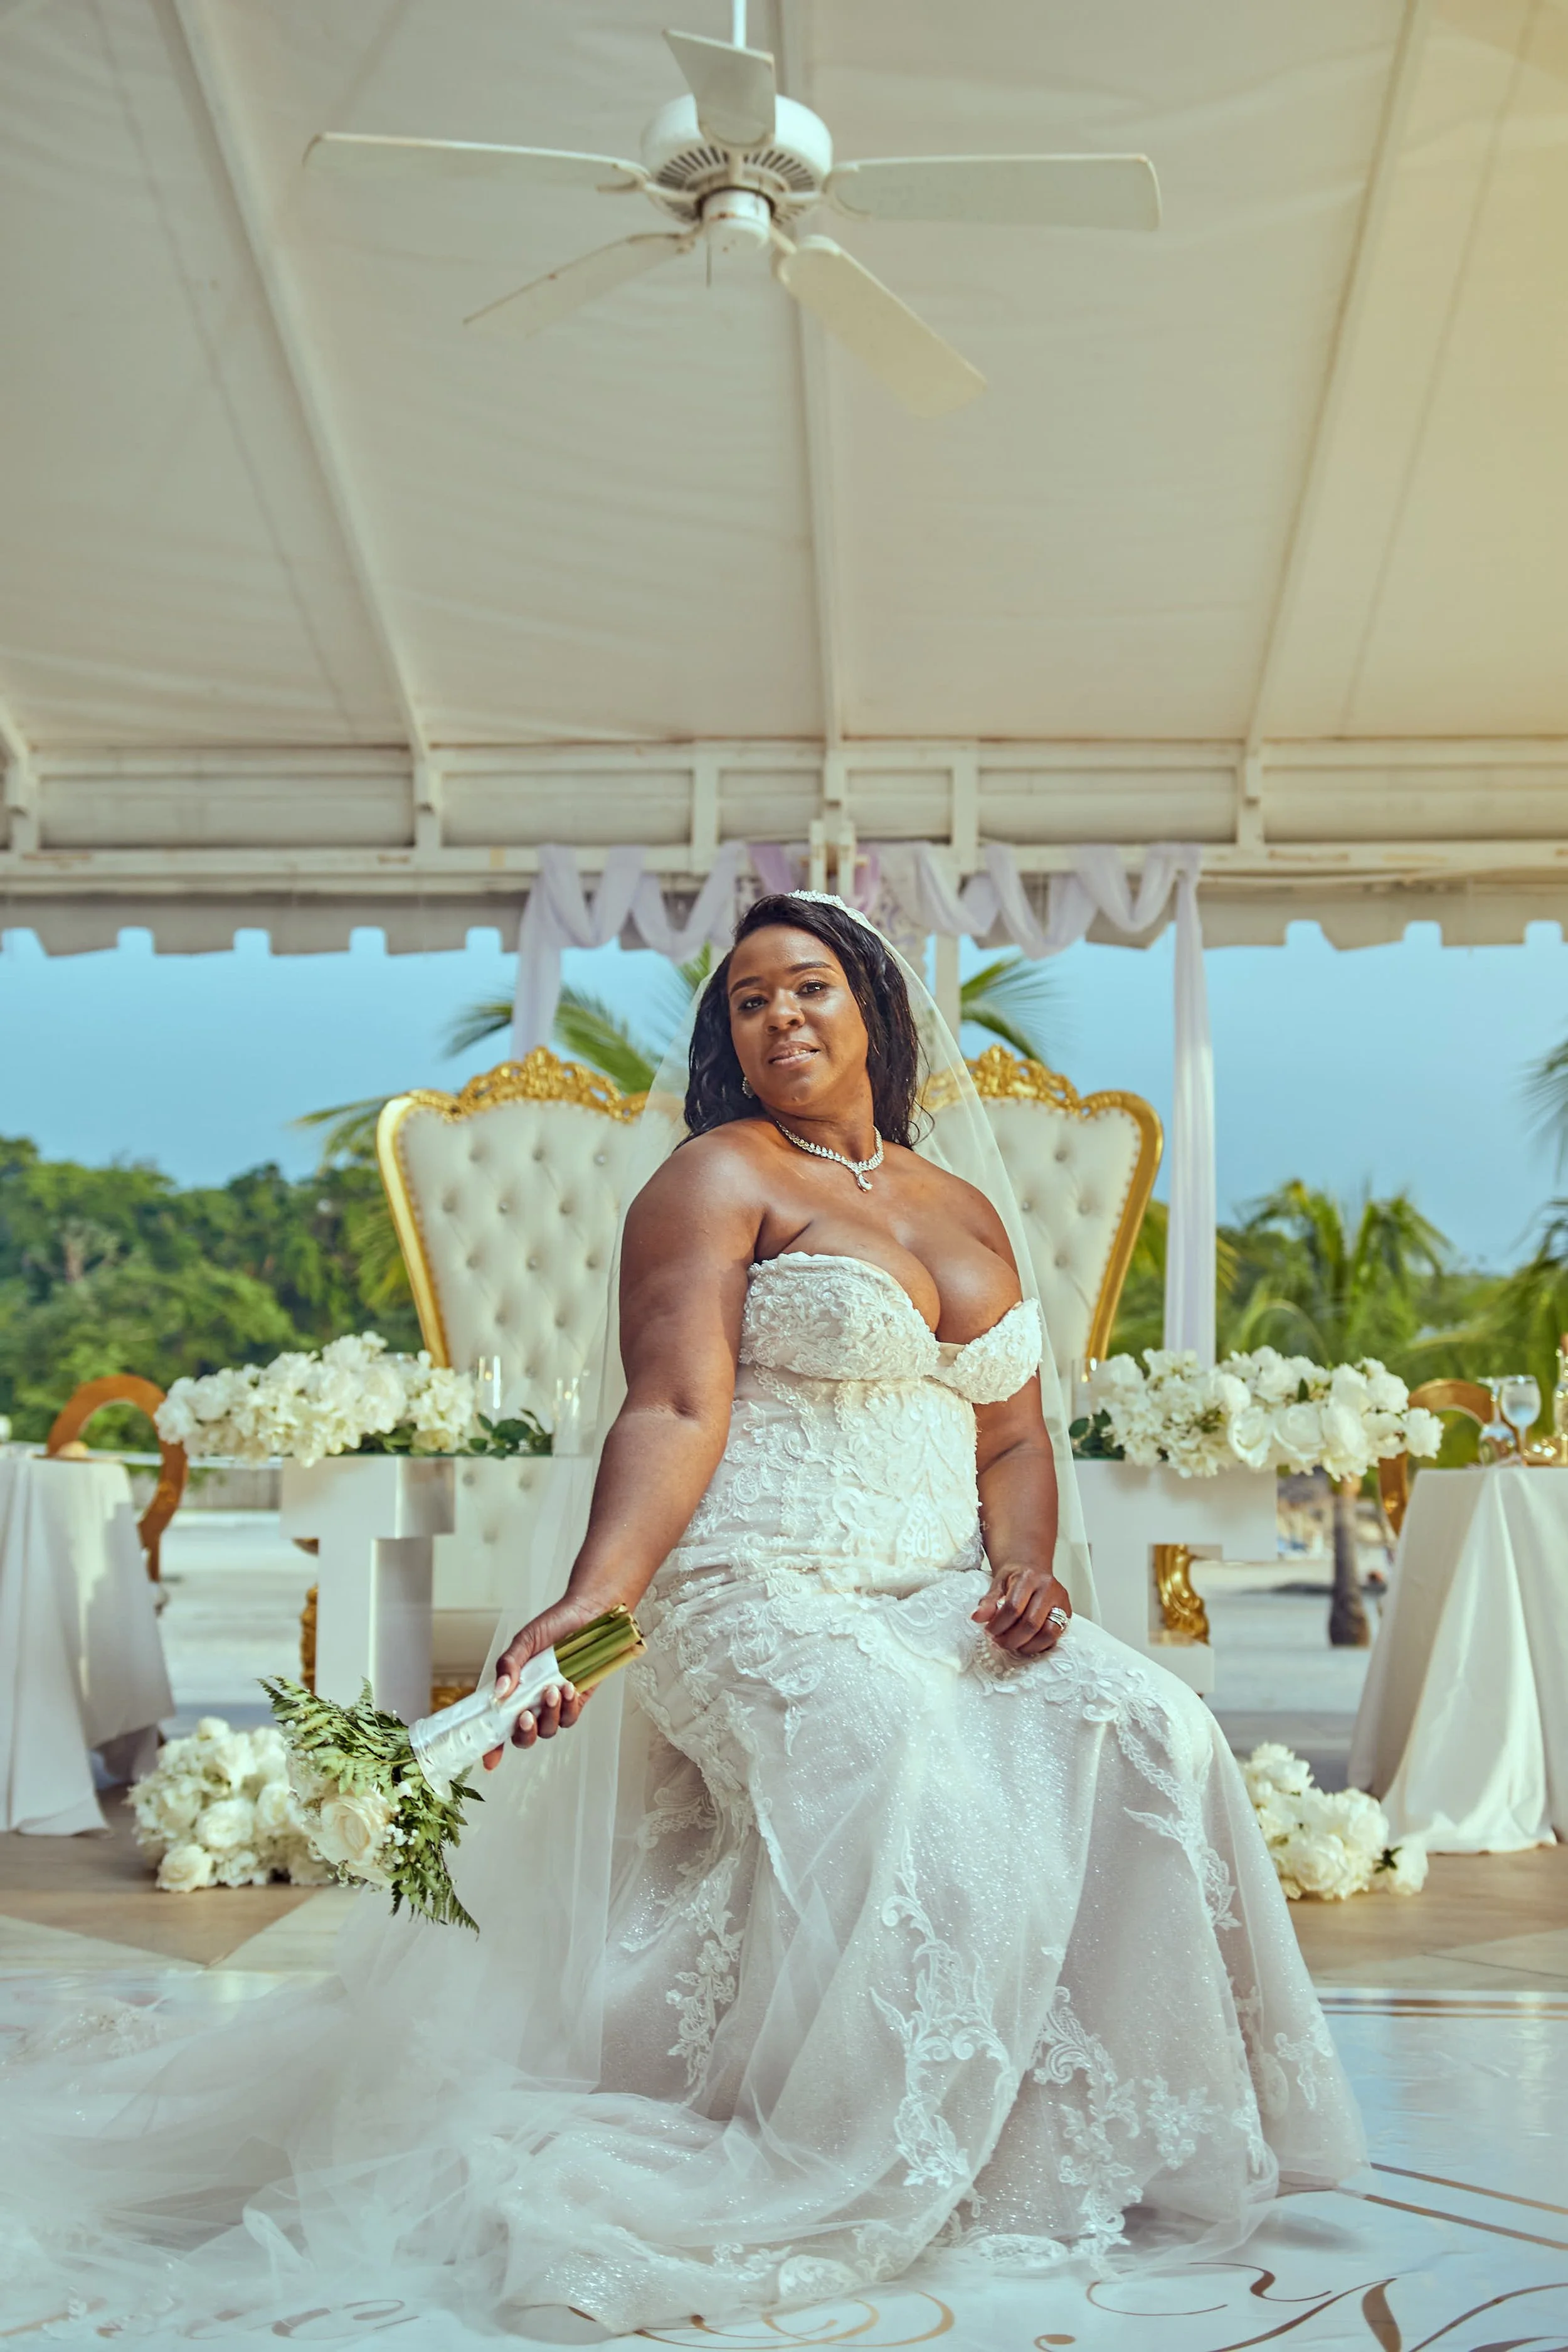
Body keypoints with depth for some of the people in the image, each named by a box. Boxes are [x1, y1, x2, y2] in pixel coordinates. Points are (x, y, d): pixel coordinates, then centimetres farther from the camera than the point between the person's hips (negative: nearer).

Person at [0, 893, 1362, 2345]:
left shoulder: (970, 1212, 21)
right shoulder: (718, 1176, 2)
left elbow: (1017, 1435, 19)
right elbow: (675, 1412, -12)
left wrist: (1024, 1570, -3)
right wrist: (590, 1602, -27)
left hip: (942, 1601, 6)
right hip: (759, 1594, -6)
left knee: (1146, 1735, -20)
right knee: (890, 1763, -35)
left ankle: (1107, 2140, -7)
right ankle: (824, 2181, -21)